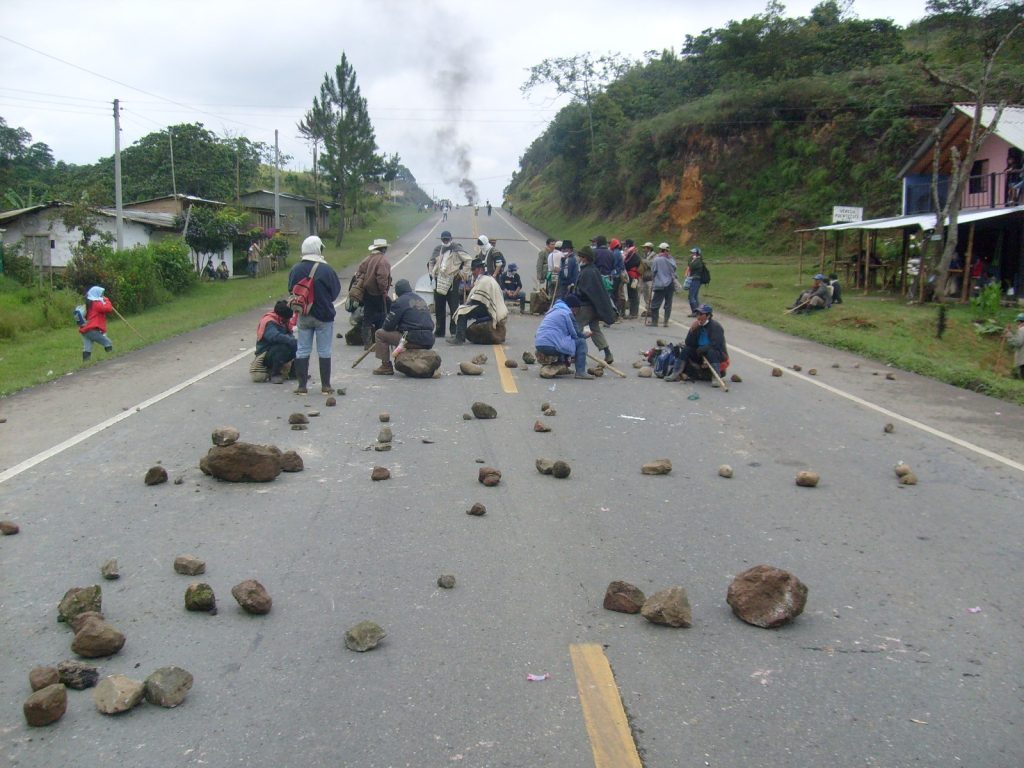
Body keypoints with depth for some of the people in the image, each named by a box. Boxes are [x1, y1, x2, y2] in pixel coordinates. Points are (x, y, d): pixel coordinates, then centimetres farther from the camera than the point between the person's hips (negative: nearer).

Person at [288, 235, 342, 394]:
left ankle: (302, 386, 10)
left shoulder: (296, 270, -5)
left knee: (302, 351, 9)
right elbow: (335, 291, -5)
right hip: (324, 316, -3)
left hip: (303, 316, 3)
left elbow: (291, 290, 6)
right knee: (324, 352, 7)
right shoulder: (326, 269, -15)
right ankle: (325, 386, 11)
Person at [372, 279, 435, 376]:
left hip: (412, 341, -8)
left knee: (380, 334, 6)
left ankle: (386, 367, 4)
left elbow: (388, 326, -4)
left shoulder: (399, 302, -3)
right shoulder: (421, 300, 20)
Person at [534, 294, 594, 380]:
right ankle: (580, 372, -7)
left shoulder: (553, 310, 25)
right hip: (551, 346, -9)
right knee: (581, 342, 0)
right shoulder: (567, 313, -3)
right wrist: (585, 336, 19)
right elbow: (576, 334, -1)